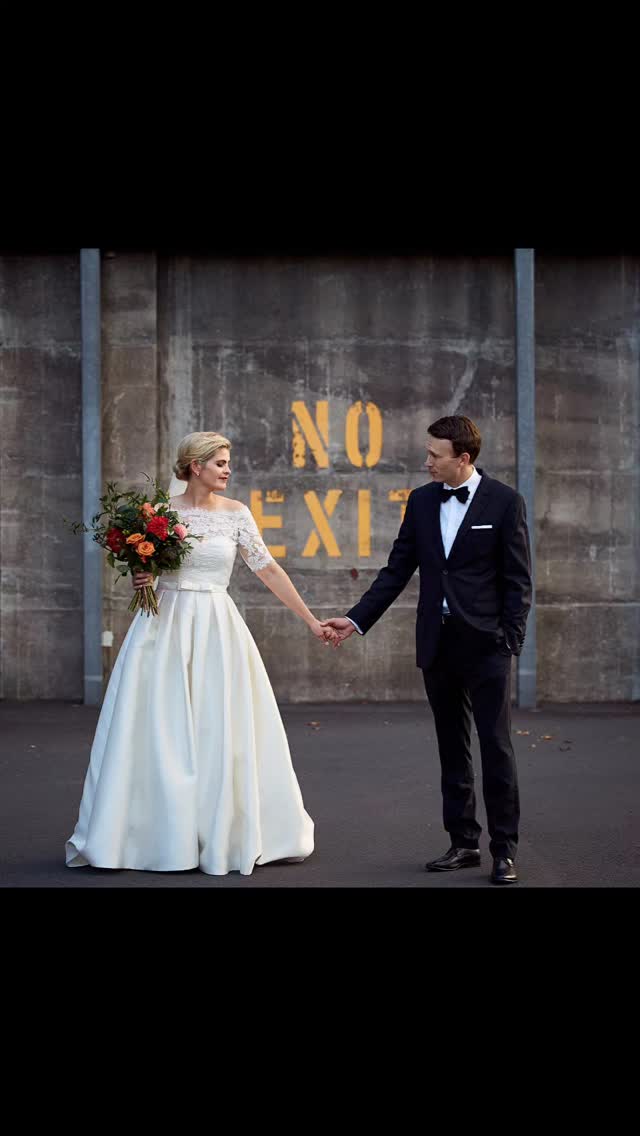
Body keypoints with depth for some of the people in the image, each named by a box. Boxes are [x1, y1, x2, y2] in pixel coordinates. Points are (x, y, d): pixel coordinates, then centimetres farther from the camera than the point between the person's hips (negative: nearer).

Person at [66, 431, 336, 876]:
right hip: (166, 626, 0)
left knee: (222, 731, 0)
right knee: (158, 731, -2)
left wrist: (312, 621, 2)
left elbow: (269, 571, 4)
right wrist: (140, 579, -11)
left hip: (217, 628, 1)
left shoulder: (236, 514, 2)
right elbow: (143, 568, 12)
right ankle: (158, 833, 7)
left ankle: (222, 834, 12)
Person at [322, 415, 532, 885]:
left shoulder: (505, 502, -5)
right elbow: (397, 570, 10)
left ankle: (504, 850, 4)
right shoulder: (421, 501, 8)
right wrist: (357, 619, 4)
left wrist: (510, 642, -11)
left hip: (486, 644, -5)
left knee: (496, 746, -3)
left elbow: (518, 580, -5)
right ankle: (464, 843, 19)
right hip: (437, 644, 5)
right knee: (452, 749, 10)